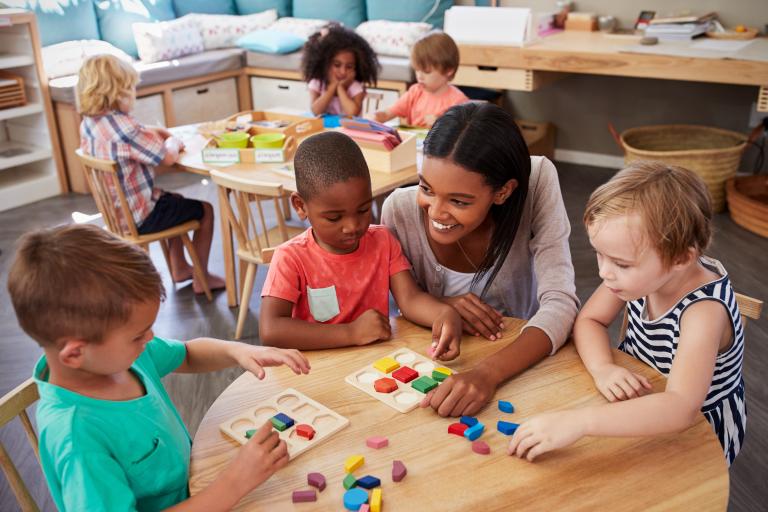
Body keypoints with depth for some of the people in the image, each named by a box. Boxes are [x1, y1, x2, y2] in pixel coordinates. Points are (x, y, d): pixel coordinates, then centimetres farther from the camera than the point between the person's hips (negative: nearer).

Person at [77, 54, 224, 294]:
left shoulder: (88, 123, -1)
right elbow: (168, 157, -25)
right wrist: (172, 142, -3)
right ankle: (202, 278, 19)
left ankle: (179, 267, 39)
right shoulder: (123, 127, -29)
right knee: (205, 210, 10)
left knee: (174, 201, 34)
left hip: (115, 211, 9)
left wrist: (152, 131, 5)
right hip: (140, 217, -9)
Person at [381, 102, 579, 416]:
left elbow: (560, 303, -24)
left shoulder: (537, 181, -20)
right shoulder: (400, 209, -17)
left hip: (521, 360, 0)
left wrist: (488, 373, -39)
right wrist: (439, 305, -22)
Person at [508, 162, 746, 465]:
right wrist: (603, 368, -27)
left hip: (698, 431, -5)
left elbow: (682, 409, -46)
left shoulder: (704, 310, -35)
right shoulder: (641, 271, -18)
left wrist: (580, 421, -57)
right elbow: (589, 320, -5)